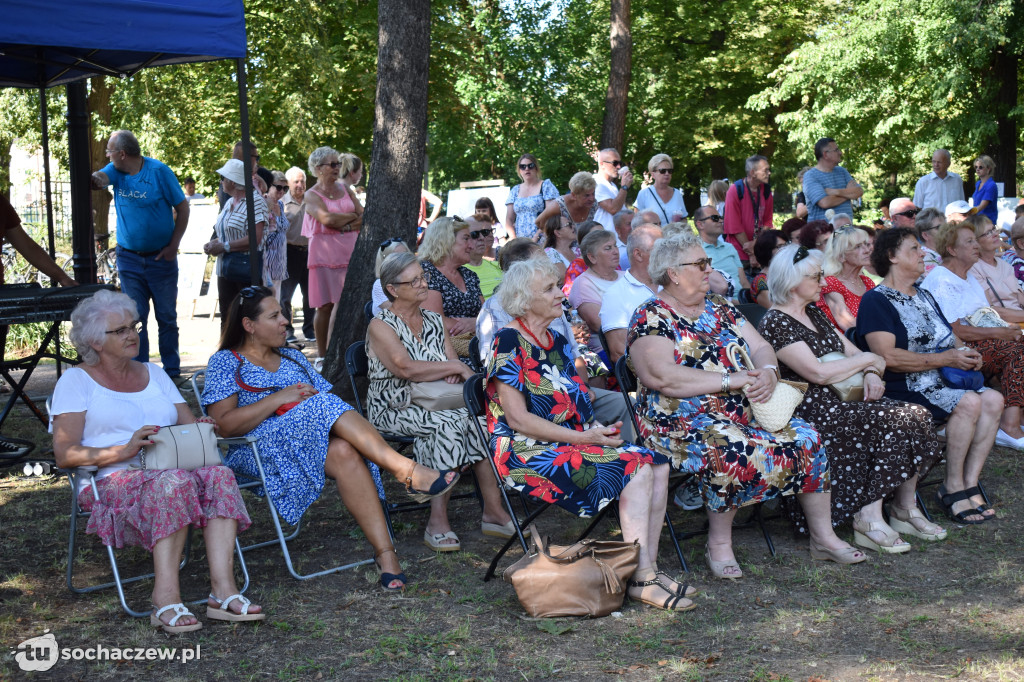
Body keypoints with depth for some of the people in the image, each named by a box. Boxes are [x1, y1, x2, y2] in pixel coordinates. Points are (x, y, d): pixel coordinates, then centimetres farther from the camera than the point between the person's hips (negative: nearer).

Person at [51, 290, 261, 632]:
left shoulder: (153, 373, 25)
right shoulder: (76, 380, 8)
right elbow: (65, 454, -5)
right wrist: (123, 451, -20)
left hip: (173, 468, 5)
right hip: (112, 482, -5)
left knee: (219, 475, -29)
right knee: (174, 481, -37)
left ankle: (223, 590, -39)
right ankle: (166, 598, -43)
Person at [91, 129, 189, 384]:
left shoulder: (158, 171, -8)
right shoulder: (116, 171, 2)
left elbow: (182, 207, -5)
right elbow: (100, 178, -20)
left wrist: (173, 245, -9)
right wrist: (94, 179, -45)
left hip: (161, 257, -3)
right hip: (129, 258, 3)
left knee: (167, 317, 5)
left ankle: (172, 371, 13)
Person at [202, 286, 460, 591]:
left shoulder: (292, 357, 26)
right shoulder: (225, 363, 7)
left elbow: (325, 395, 20)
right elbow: (223, 425, -7)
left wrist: (311, 397, -5)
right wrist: (279, 399, -13)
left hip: (313, 441, 5)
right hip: (257, 450, -4)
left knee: (345, 454, -33)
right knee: (324, 406, -31)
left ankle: (385, 552, -44)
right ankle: (407, 472, -36)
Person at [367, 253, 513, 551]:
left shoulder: (434, 321, 15)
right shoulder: (380, 326, -6)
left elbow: (453, 363, 10)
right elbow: (406, 369, -21)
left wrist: (456, 372, -14)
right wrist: (455, 367, -16)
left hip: (434, 404, 6)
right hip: (393, 410, -6)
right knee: (450, 423, -32)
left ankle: (494, 510, -22)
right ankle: (437, 522, -30)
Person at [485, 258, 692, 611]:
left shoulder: (557, 341, 17)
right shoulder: (509, 343, -9)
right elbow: (518, 419, -15)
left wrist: (598, 429, -1)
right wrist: (585, 436, -16)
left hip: (572, 444, 8)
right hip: (527, 452, -8)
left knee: (658, 463, -12)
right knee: (635, 468, -24)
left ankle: (649, 569, -15)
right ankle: (642, 578, -22)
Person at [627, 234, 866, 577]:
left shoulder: (720, 309, 17)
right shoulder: (651, 317, -7)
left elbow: (762, 347, 14)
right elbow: (662, 377, -21)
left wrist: (768, 372, -12)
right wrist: (731, 380, -19)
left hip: (743, 412, 7)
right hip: (683, 419, -7)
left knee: (806, 438, -8)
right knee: (733, 454, -35)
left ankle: (823, 537, 5)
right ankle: (719, 544, -14)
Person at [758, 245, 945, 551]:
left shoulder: (814, 313, 18)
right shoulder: (775, 323, -11)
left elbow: (851, 350, 19)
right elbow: (818, 373, -19)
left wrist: (871, 374, -4)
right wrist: (867, 360, -7)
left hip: (839, 402, 8)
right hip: (808, 414, -8)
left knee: (915, 415, -11)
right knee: (892, 422, -24)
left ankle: (905, 509, -6)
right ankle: (868, 519, -20)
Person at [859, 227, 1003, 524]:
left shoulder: (922, 296, 23)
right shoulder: (876, 300, -7)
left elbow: (944, 339, 30)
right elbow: (888, 357, -20)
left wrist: (965, 354, 5)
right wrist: (945, 358, -18)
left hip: (940, 383, 9)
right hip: (902, 389, -8)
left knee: (993, 399, -14)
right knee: (969, 402, -27)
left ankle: (969, 485, -12)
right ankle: (953, 487, -14)